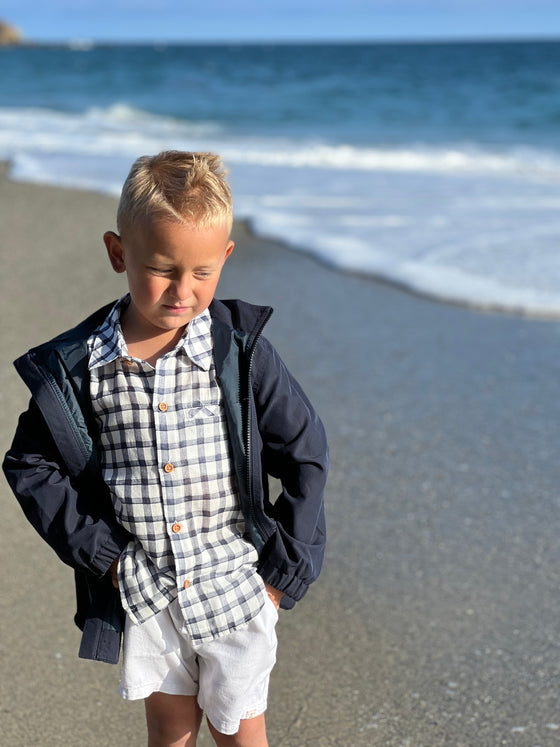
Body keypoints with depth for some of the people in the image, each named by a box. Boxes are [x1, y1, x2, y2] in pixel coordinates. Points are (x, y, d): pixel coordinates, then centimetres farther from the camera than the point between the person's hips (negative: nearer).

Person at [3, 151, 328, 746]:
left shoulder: (242, 351, -12)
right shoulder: (78, 367, -9)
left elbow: (305, 455, -4)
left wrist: (285, 568, -5)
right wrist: (96, 548, -7)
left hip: (234, 583, -1)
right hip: (143, 591, 1)